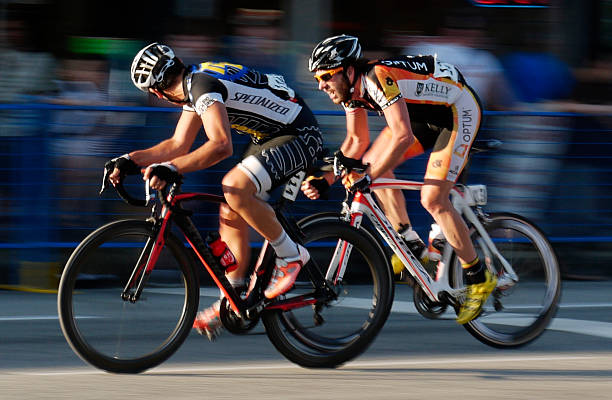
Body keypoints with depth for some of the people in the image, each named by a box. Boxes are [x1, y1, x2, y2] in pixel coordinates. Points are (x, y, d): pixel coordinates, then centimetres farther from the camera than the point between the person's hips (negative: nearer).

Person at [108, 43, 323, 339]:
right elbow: (178, 145, 15)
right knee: (231, 214, 8)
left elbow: (221, 145, -36)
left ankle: (291, 255, -11)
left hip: (300, 136, -11)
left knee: (235, 188, -28)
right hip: (269, 138, 11)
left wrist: (171, 169, -41)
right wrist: (131, 161, 4)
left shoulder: (203, 85, -22)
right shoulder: (193, 86, 11)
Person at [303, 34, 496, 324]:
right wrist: (325, 180, -4)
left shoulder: (379, 78, -32)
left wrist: (367, 178, -39)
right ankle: (411, 246, 6)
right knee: (372, 162, -3)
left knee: (433, 200, -17)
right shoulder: (350, 88, -4)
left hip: (459, 111, -9)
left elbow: (403, 137, -40)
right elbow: (356, 141, 6)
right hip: (425, 115, 9)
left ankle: (478, 278, -4)